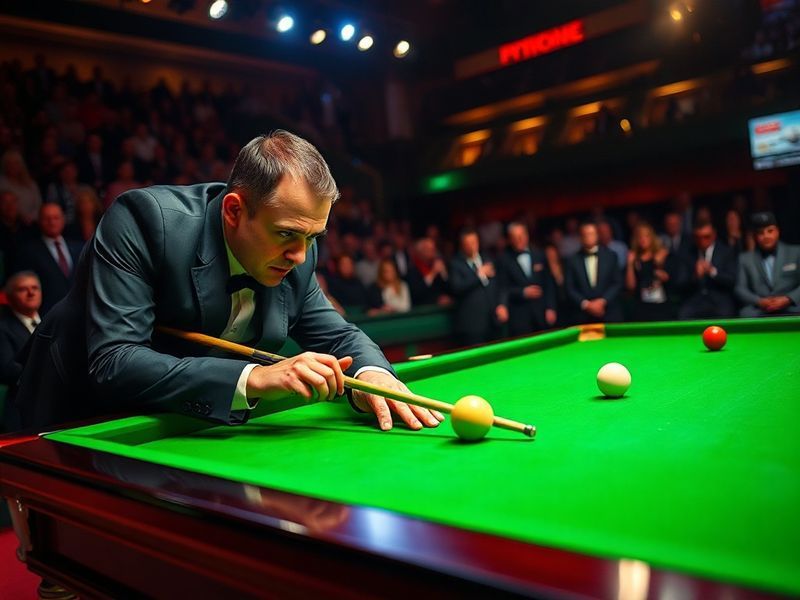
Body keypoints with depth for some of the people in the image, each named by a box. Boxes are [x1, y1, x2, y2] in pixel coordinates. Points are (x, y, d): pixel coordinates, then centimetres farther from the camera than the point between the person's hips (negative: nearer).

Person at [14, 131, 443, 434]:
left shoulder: (296, 255, -12)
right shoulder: (143, 219, -28)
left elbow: (336, 334, -2)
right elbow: (112, 365, -35)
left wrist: (371, 374, -26)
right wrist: (253, 378, -46)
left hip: (190, 425, 4)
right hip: (83, 424, -3)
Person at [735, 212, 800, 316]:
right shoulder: (745, 259, 15)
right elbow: (740, 288, 6)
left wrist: (788, 299, -13)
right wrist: (759, 301, -12)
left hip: (791, 310, -1)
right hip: (758, 313, 1)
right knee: (746, 314, -32)